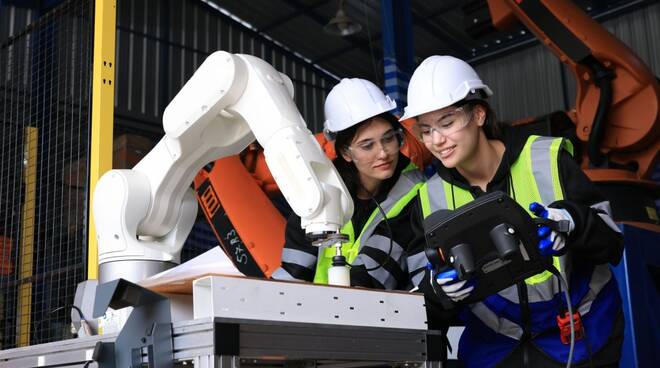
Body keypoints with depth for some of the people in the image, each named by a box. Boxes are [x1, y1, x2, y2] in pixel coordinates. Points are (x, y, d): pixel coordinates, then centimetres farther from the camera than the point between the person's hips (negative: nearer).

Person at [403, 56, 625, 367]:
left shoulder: (547, 159, -12)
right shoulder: (431, 196, -3)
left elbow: (611, 242, -11)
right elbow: (420, 281, -2)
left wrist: (571, 225, -31)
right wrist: (439, 287, -25)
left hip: (578, 333, -3)